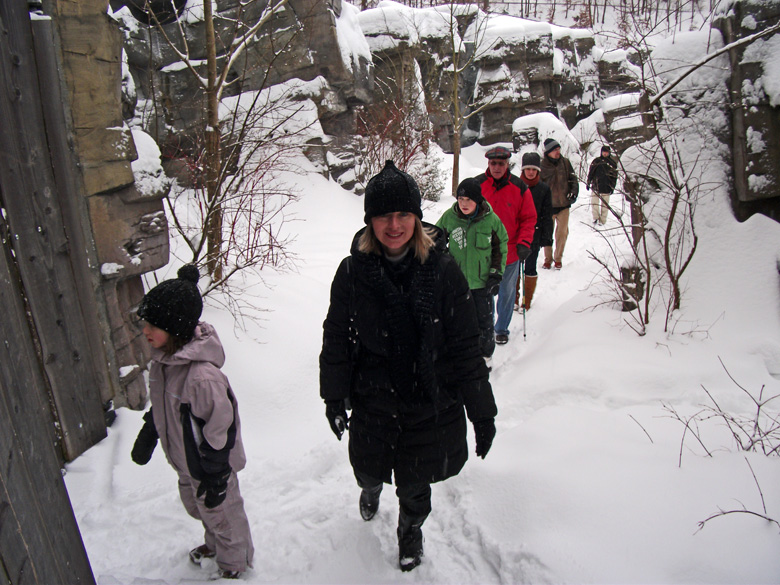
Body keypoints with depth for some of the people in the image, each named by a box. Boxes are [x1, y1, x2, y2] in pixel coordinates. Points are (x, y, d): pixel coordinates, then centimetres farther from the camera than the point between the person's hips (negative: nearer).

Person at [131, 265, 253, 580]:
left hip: (208, 466, -8)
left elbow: (220, 430, -28)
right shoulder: (162, 356, -11)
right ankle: (214, 543, 61)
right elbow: (160, 402, 8)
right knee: (196, 506, 31)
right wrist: (147, 434, 17)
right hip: (185, 460, 8)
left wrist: (215, 478, -19)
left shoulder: (202, 376, -39)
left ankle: (234, 561, 48)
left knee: (221, 513, 19)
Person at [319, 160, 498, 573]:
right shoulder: (353, 271, -11)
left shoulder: (442, 270, -15)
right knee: (368, 468, 22)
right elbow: (336, 338, 0)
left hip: (430, 403, -1)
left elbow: (465, 347, -10)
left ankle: (410, 531, 54)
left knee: (415, 483, 18)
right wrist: (334, 398, 2)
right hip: (372, 400, 1)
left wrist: (482, 411, -6)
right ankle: (371, 487, 63)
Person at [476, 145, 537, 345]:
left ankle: (502, 329, 30)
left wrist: (524, 243, -9)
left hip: (510, 252, 1)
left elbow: (529, 218, 2)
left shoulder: (519, 188, -3)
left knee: (507, 293, 12)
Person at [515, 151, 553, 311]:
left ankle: (527, 302, 16)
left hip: (534, 234, -1)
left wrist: (547, 236, 0)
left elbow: (547, 215, 4)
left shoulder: (544, 189, 3)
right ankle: (514, 299, 20)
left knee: (530, 268, 4)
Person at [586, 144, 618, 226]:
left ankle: (602, 220, 13)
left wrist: (612, 187, 3)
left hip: (606, 187, 0)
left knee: (604, 204, 4)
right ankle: (595, 218, 16)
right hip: (595, 186, 0)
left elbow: (614, 176, 7)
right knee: (594, 202, 0)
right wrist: (588, 183, 4)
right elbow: (590, 172, 8)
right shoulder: (596, 161, 5)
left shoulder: (612, 163, 5)